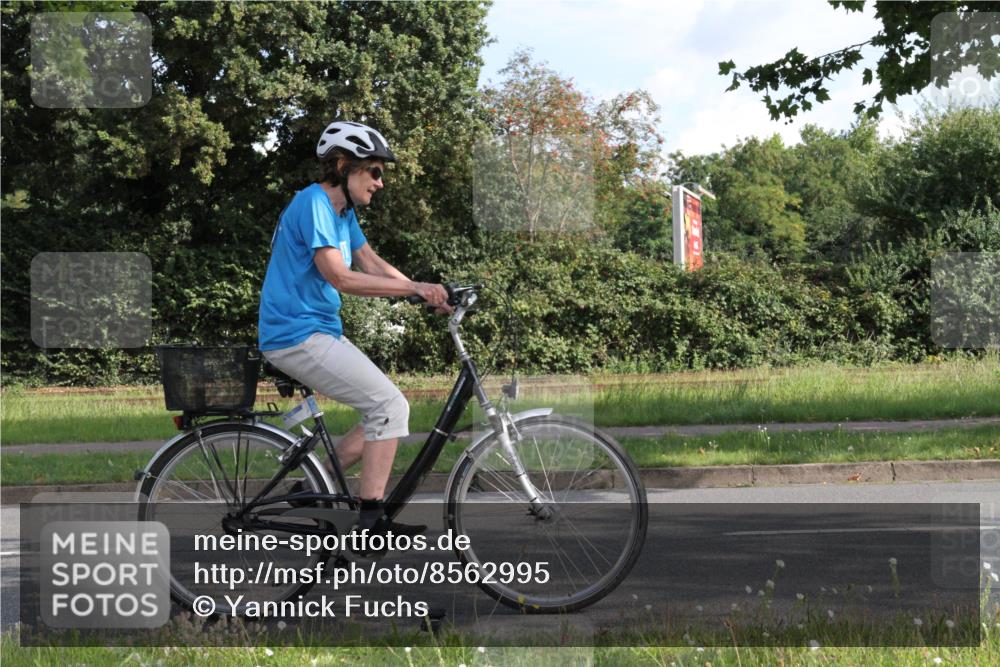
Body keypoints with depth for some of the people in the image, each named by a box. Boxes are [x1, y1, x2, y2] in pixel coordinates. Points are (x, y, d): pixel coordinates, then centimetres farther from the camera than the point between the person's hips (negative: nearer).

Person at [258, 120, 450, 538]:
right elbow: (339, 277, -25)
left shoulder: (343, 212, 14)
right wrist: (415, 288, -25)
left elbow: (373, 264, 15)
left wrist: (430, 295, 1)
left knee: (387, 412, 9)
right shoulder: (313, 203, -16)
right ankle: (371, 520, -13)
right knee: (389, 406, -15)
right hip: (298, 335, -10)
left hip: (321, 332, 10)